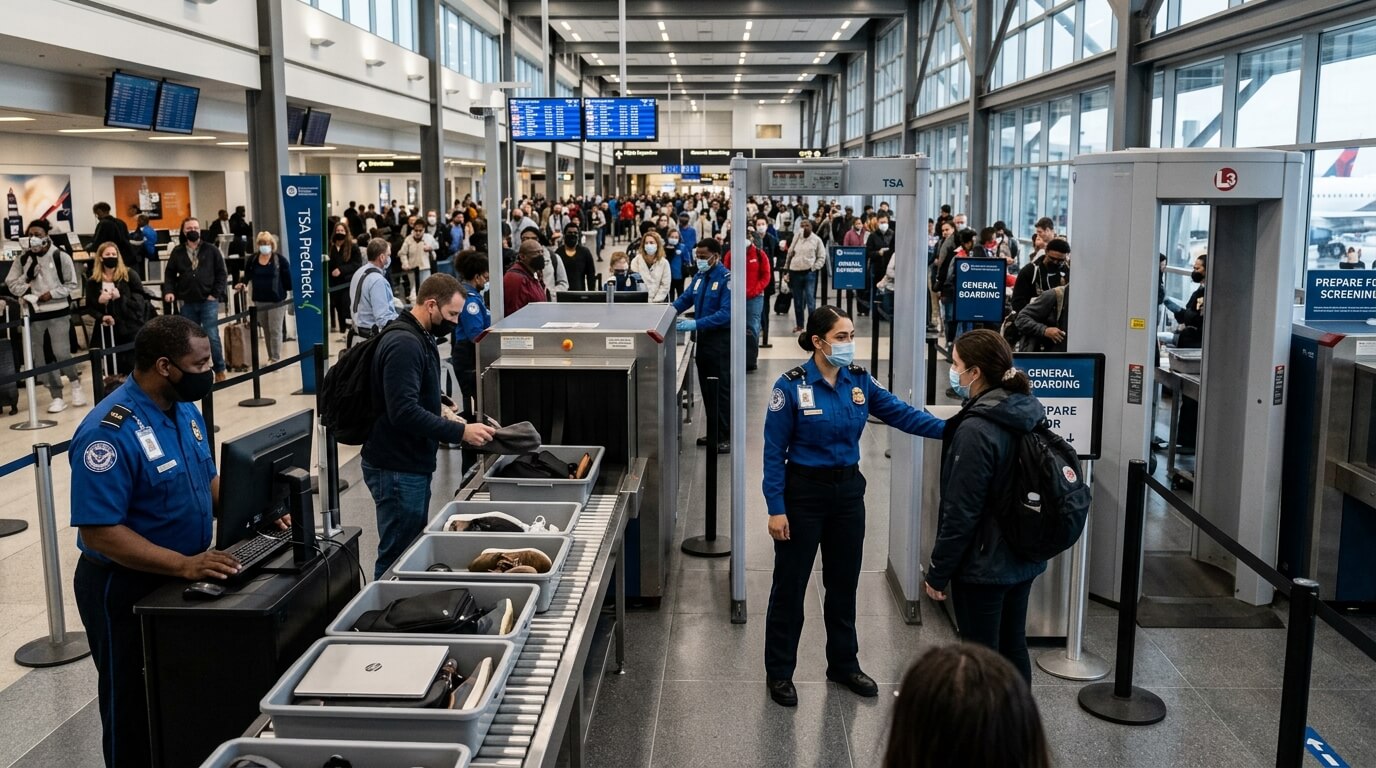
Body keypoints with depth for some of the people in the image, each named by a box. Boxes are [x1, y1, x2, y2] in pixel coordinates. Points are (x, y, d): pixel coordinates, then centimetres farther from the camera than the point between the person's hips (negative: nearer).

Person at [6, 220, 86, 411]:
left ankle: (75, 383, 19)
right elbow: (11, 283, 7)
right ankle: (57, 397, 14)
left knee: (62, 353, -10)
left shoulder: (61, 256, -5)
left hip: (58, 312, -3)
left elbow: (73, 285, -2)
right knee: (41, 357, 6)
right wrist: (25, 292, -10)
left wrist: (52, 293, -13)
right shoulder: (23, 259, 3)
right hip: (34, 314, 3)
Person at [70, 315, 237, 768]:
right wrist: (184, 564, -33)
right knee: (135, 707, 10)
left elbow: (206, 480, 13)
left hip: (181, 579, 8)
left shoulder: (185, 409, 0)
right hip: (126, 589, -8)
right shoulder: (109, 433, -26)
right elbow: (99, 531, -28)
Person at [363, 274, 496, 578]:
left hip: (413, 464, 10)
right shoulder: (403, 344, -20)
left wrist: (440, 412, 8)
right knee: (397, 557, -2)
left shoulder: (420, 339, 13)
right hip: (397, 469, -10)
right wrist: (460, 432, -27)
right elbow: (403, 412, -28)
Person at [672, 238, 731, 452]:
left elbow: (725, 314, -24)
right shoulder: (699, 276, 8)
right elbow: (685, 298, 12)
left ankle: (725, 437, 3)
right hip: (703, 337, 8)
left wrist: (695, 324, -29)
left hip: (721, 340, -8)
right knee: (706, 388, 14)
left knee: (722, 390, -3)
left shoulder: (726, 279, -16)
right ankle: (714, 431, 25)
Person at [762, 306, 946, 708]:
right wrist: (776, 508, -14)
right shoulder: (792, 386, -14)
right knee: (790, 585, 6)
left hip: (848, 490, 5)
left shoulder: (859, 381, 0)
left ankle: (844, 664, 33)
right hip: (804, 492, -5)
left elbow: (901, 413, -3)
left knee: (844, 583, 16)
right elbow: (774, 451, -12)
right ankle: (780, 672, 21)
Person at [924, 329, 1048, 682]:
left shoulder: (976, 430, -24)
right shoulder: (1027, 412, 3)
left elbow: (961, 512, -22)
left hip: (984, 565, -8)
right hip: (1024, 559, 8)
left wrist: (938, 573, -12)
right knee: (1013, 648, 19)